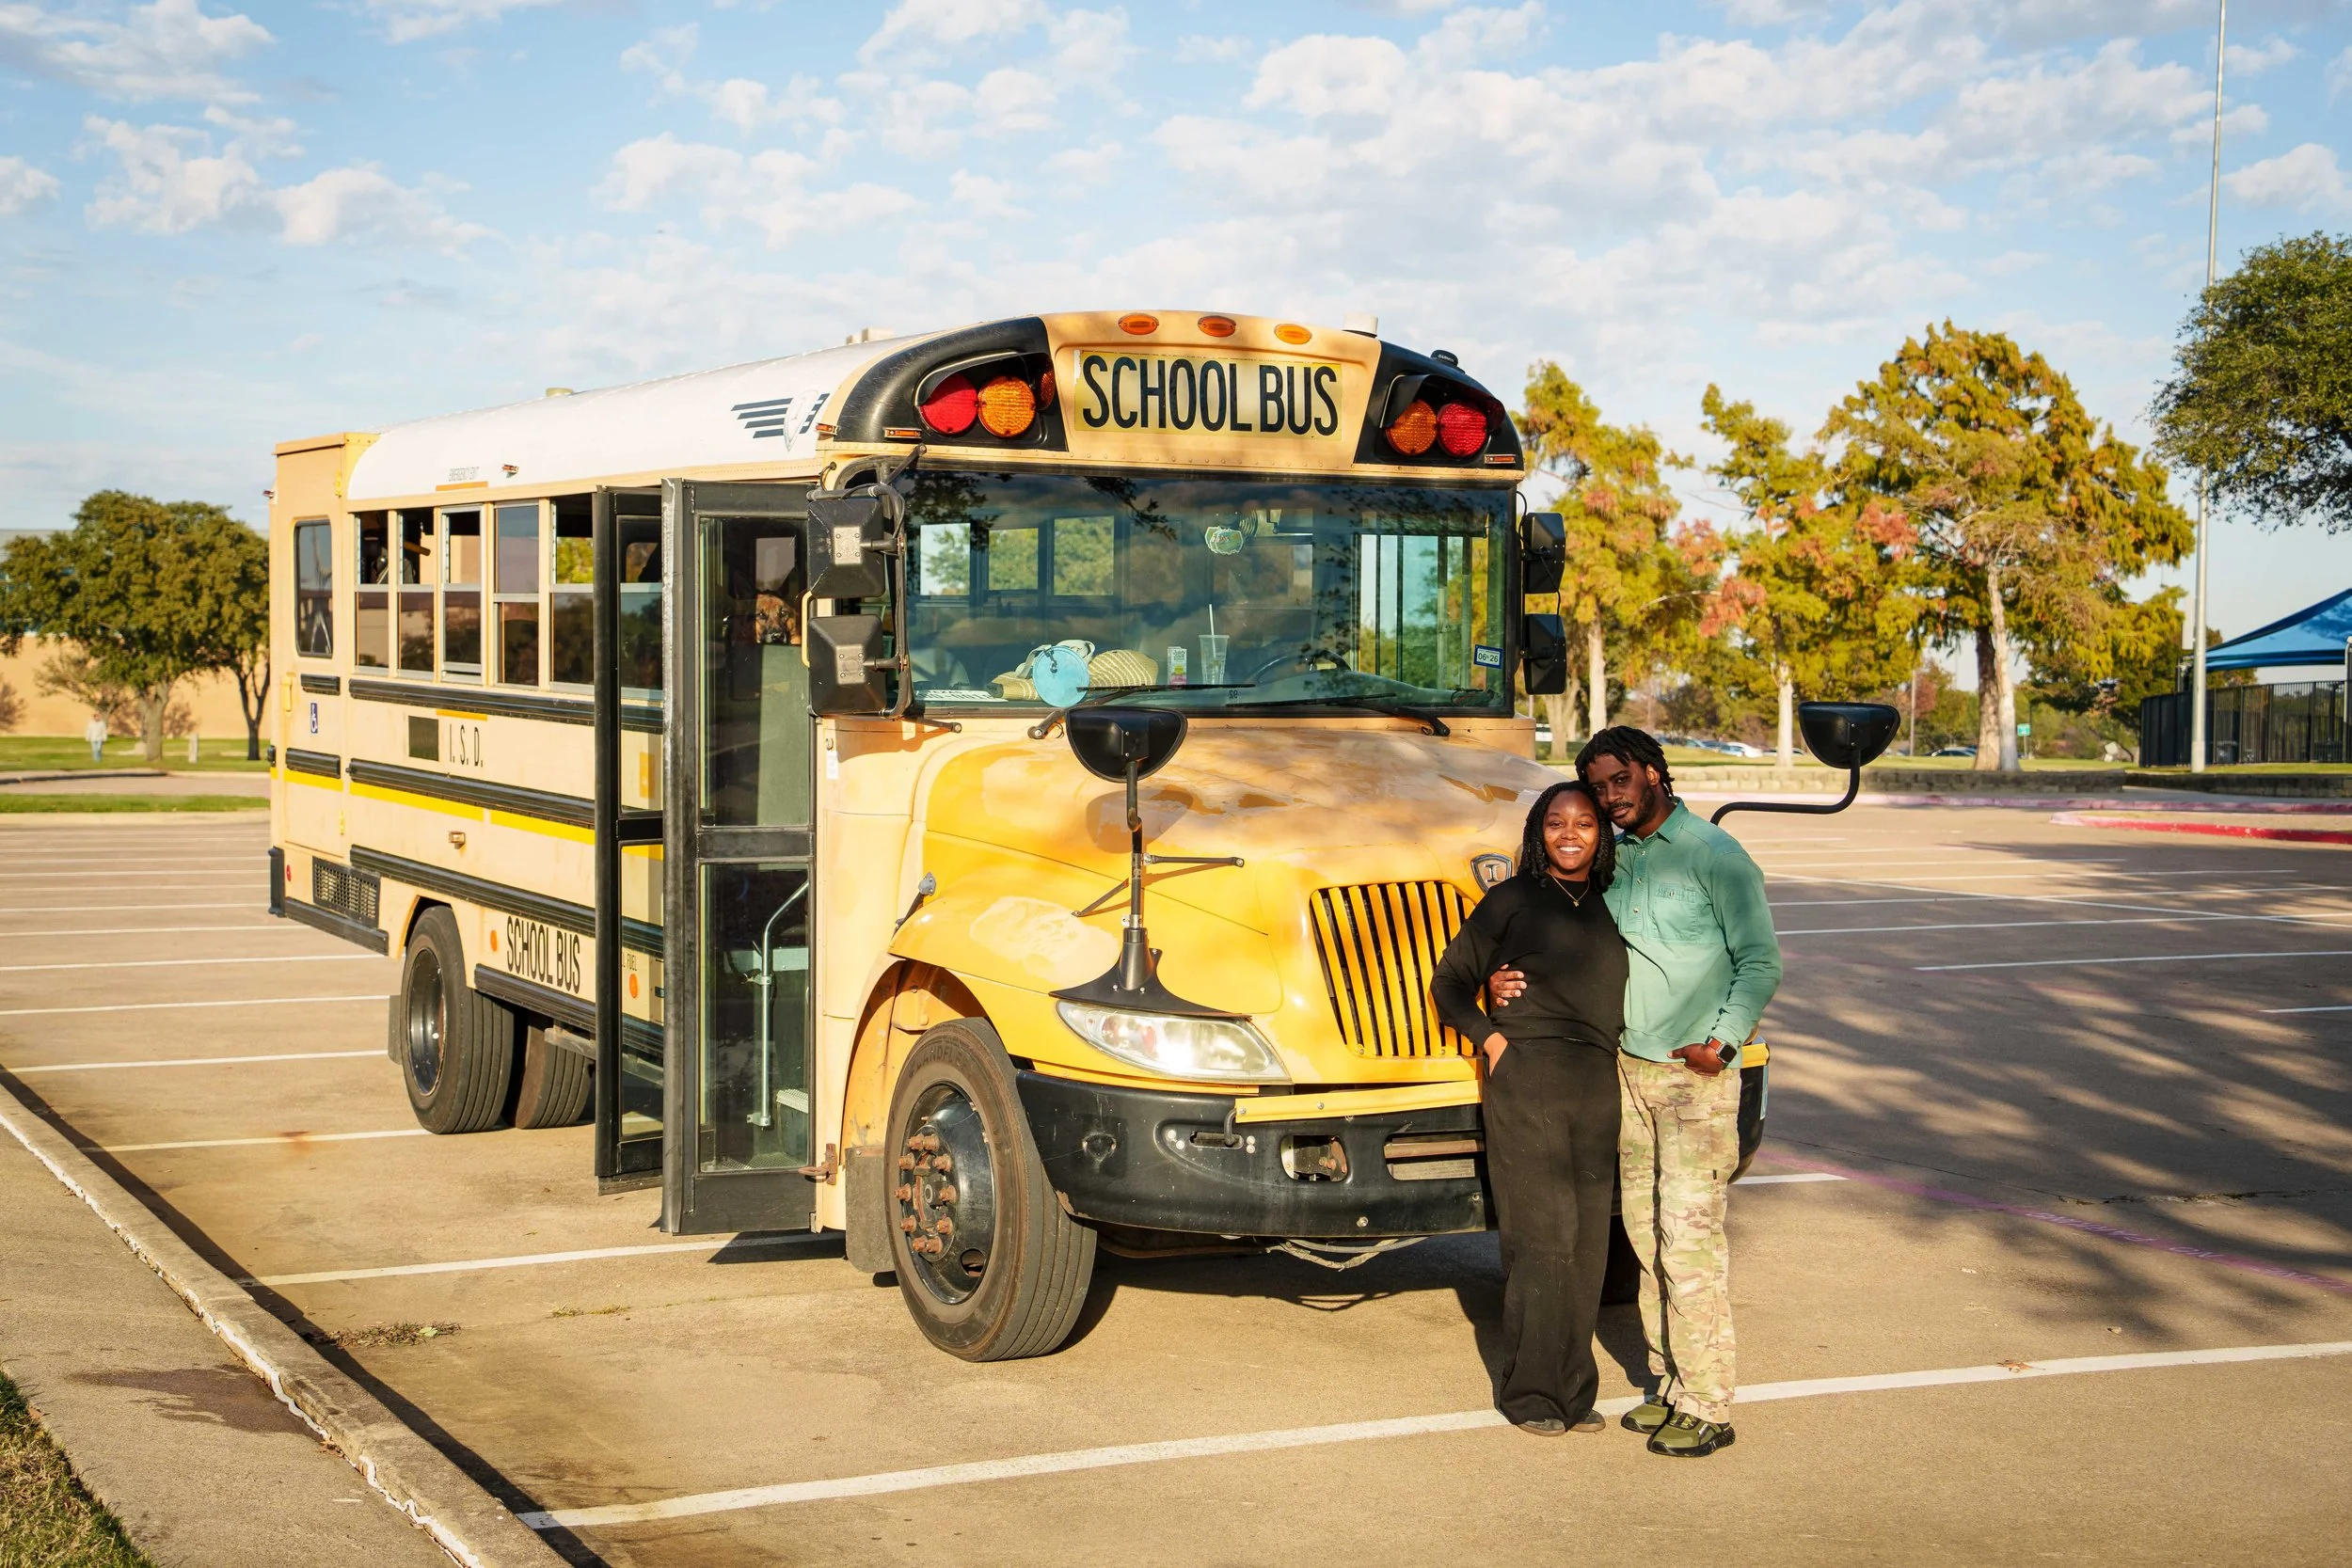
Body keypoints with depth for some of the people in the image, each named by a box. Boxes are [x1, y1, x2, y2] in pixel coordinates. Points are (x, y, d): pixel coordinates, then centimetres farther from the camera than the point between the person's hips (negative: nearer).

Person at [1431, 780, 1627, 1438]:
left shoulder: (1614, 907, 11)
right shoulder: (1511, 902, -2)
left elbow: (1632, 990, 22)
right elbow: (1449, 982, 5)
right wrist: (1491, 1039, -6)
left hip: (1598, 1087, 5)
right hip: (1525, 1084, -5)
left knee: (1588, 1237, 7)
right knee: (1542, 1235, -5)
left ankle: (1574, 1389, 17)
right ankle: (1530, 1392, 6)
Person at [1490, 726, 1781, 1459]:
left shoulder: (1713, 855, -9)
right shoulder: (1609, 857, 9)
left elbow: (1760, 962, -8)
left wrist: (1723, 1041, -18)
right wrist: (1513, 979, -6)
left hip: (1695, 1076, -6)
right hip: (1627, 1070, 6)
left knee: (1691, 1235, -8)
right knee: (1644, 1233, 10)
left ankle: (1708, 1408, -2)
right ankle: (1668, 1384, 20)